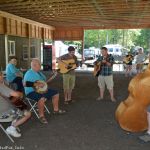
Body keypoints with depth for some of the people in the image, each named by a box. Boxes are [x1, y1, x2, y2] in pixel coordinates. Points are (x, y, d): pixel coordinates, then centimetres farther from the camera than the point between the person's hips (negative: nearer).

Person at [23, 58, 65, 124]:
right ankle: (41, 116, -23)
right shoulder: (29, 73, -16)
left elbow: (43, 81, 22)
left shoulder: (39, 72, 12)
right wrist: (37, 84, -29)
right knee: (42, 98, -39)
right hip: (31, 91, -9)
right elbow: (25, 84, -28)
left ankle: (56, 110, 21)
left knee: (56, 93, 7)